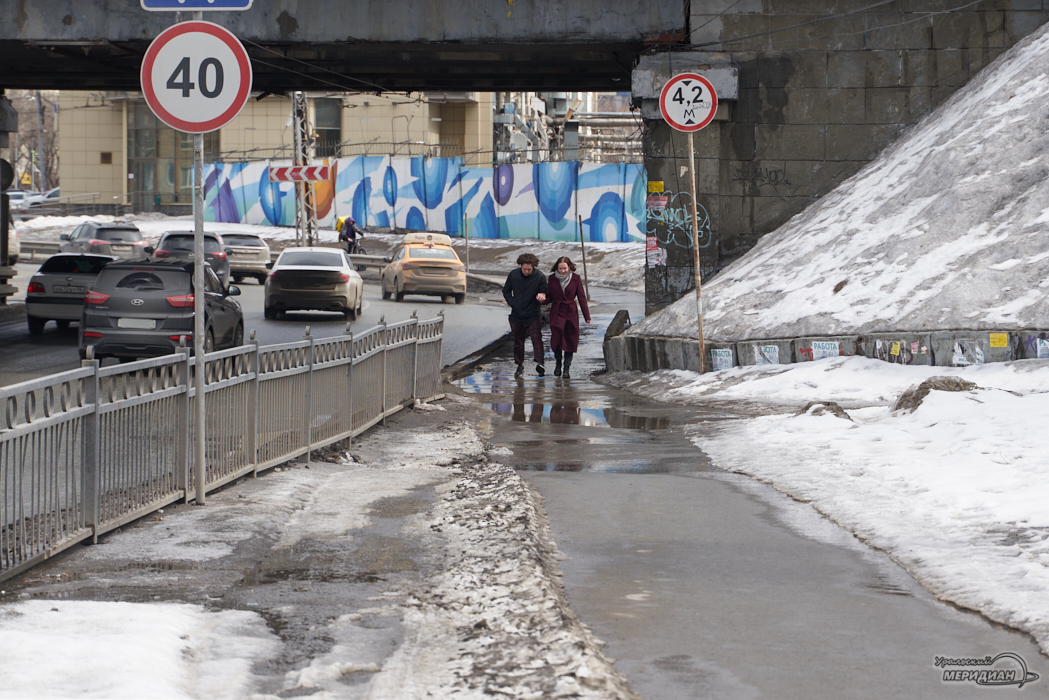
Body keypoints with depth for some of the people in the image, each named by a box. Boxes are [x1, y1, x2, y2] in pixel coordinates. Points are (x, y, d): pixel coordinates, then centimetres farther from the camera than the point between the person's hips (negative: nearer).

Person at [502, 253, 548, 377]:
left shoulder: (540, 277, -9)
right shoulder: (513, 275, -2)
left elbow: (545, 292, -3)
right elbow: (506, 291, 10)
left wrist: (542, 296, -28)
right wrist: (512, 303, -4)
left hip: (533, 315, -3)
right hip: (517, 315, 3)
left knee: (536, 338, -15)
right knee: (518, 340, 9)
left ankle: (539, 363, -21)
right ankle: (520, 365, 22)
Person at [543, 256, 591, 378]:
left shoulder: (575, 279, 0)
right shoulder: (552, 279, 2)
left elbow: (581, 297, 2)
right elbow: (549, 297, 7)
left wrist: (587, 316, 1)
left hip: (571, 313, 0)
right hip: (557, 313, 0)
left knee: (570, 341, -2)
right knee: (557, 339, -8)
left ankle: (567, 369, 4)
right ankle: (558, 364, 15)